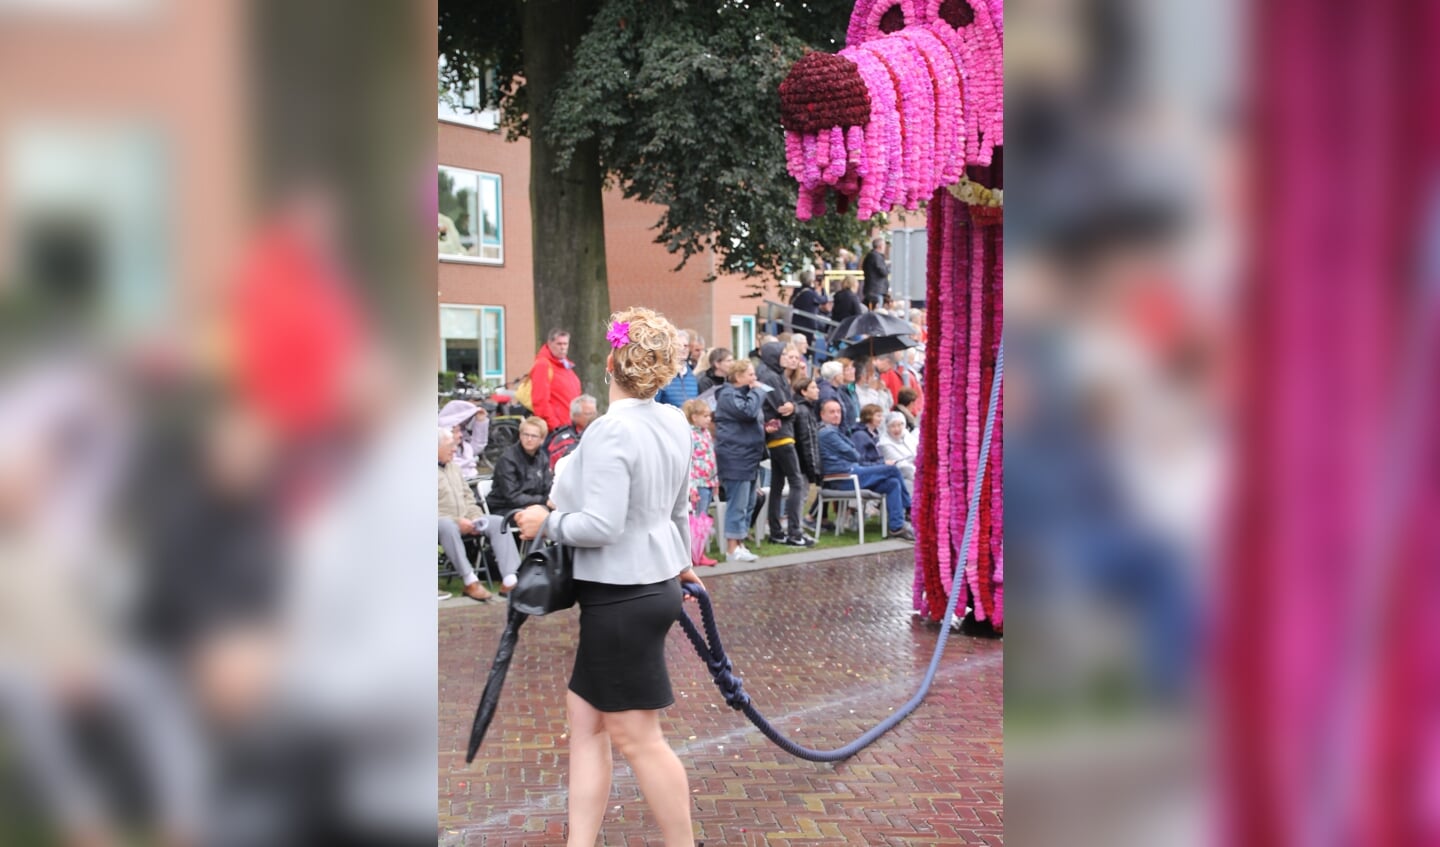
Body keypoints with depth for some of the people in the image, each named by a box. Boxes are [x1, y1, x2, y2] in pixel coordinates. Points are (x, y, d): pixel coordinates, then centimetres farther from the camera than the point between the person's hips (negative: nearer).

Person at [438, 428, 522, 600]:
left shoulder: (453, 467, 18)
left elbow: (468, 496, 19)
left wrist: (476, 517, -1)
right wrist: (456, 520, -21)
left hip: (464, 520, 8)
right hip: (443, 521, -7)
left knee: (499, 522, -12)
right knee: (448, 526, -40)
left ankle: (509, 580, -24)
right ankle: (470, 581, -37)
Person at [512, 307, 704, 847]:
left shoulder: (610, 431, -21)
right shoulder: (674, 423, 6)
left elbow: (602, 526, -26)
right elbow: (679, 507, 17)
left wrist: (547, 522, -9)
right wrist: (681, 562, 31)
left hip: (621, 597, -9)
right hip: (655, 582, 10)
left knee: (635, 737, 4)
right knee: (585, 719, 14)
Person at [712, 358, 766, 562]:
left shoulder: (742, 393, 21)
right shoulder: (729, 395, -11)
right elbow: (748, 412, -26)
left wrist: (764, 426, 8)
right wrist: (754, 391, -11)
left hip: (748, 457, 11)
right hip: (736, 457, -10)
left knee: (747, 503, 12)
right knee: (737, 504, -9)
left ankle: (740, 545, 18)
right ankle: (732, 549, -5)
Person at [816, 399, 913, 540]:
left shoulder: (832, 431, 24)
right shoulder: (827, 432, -10)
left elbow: (855, 457, 23)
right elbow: (852, 455, -9)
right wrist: (857, 456, 12)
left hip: (851, 473, 10)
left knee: (893, 483, -4)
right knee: (893, 470, -10)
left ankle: (896, 526, -6)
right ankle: (909, 508, 1)